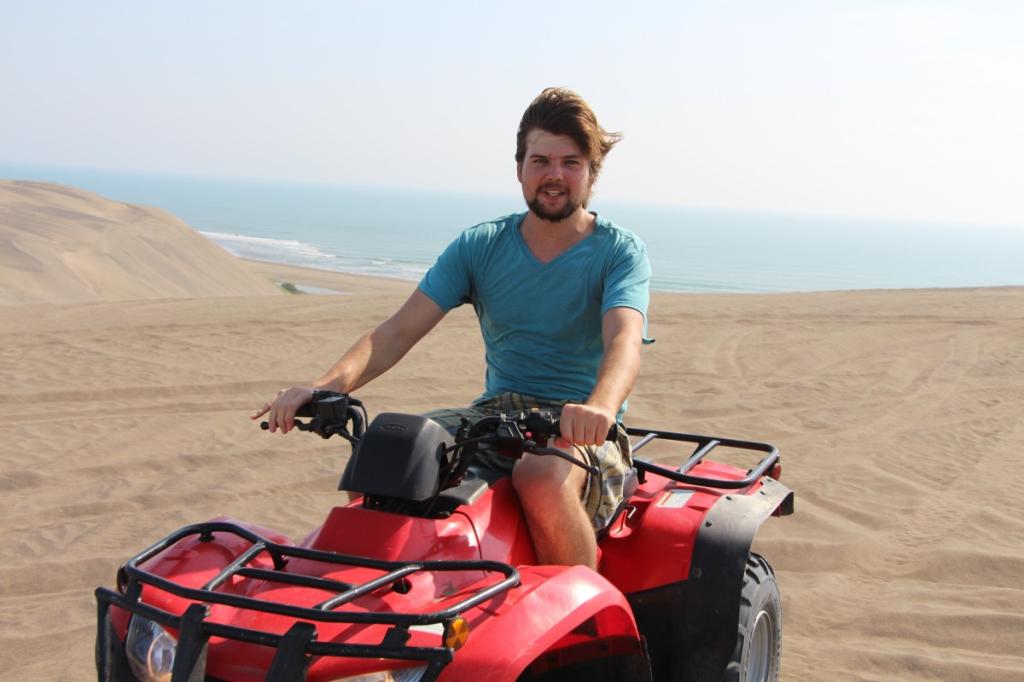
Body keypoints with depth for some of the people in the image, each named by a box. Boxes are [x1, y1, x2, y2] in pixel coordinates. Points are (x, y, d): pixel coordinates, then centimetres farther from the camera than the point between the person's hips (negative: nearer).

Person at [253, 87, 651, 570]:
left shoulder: (620, 252, -2)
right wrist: (327, 385, -21)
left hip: (580, 432, -4)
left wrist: (599, 408, -46)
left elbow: (623, 341, -22)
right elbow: (399, 331, -2)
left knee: (543, 479, -37)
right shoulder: (479, 246, 7)